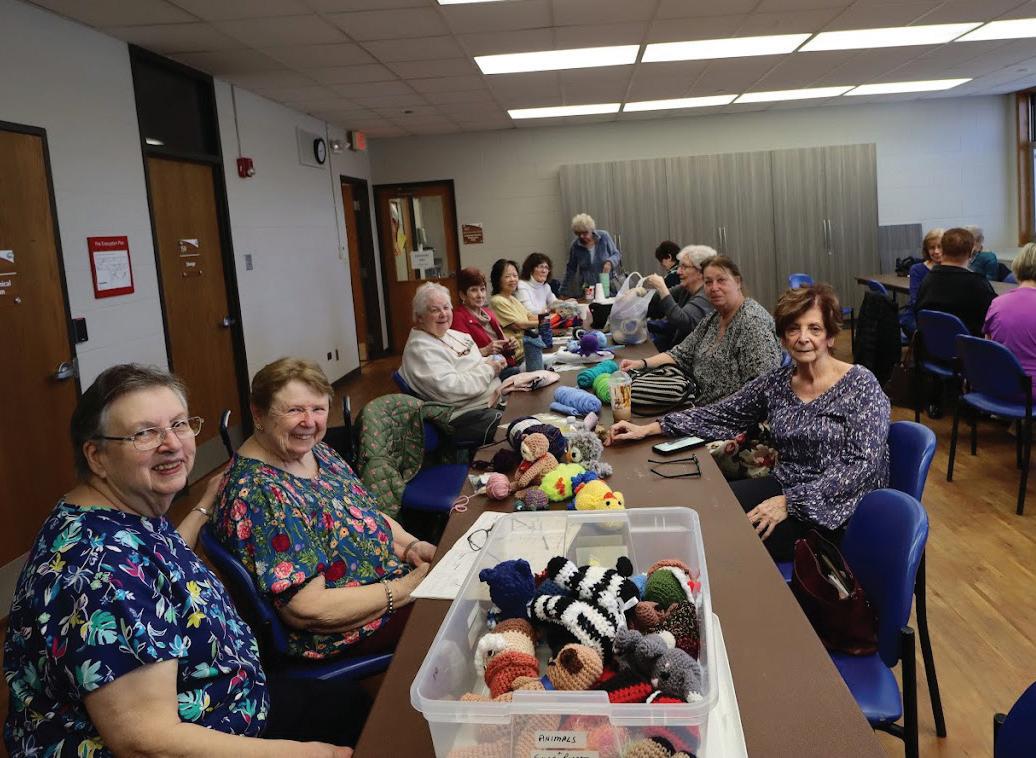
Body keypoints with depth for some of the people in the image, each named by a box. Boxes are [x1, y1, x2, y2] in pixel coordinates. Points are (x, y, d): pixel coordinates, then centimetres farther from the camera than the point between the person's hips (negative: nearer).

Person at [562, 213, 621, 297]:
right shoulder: (575, 245, -4)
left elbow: (617, 254, 3)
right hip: (588, 289, 0)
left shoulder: (604, 236, -7)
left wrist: (610, 262, -20)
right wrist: (564, 292, 9)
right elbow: (571, 269, 8)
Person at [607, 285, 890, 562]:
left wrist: (791, 502, -26)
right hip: (784, 488, 6)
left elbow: (864, 465, -20)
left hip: (837, 508, -6)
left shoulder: (861, 385, -12)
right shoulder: (776, 382, 5)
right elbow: (722, 414, 9)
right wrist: (649, 429, 1)